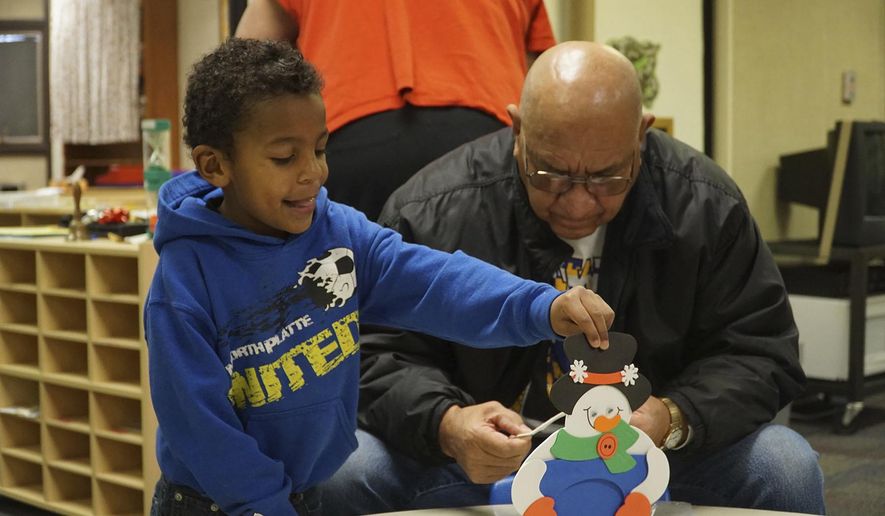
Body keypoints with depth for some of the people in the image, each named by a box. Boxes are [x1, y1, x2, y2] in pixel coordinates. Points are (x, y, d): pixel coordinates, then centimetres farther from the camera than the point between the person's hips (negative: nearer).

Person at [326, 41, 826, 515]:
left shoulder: (705, 204, -11)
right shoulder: (432, 210, -14)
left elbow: (757, 352, -7)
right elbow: (382, 358, -9)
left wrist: (673, 419, -28)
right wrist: (447, 426, -32)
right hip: (484, 457, 0)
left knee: (786, 467, -23)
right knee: (343, 471, -25)